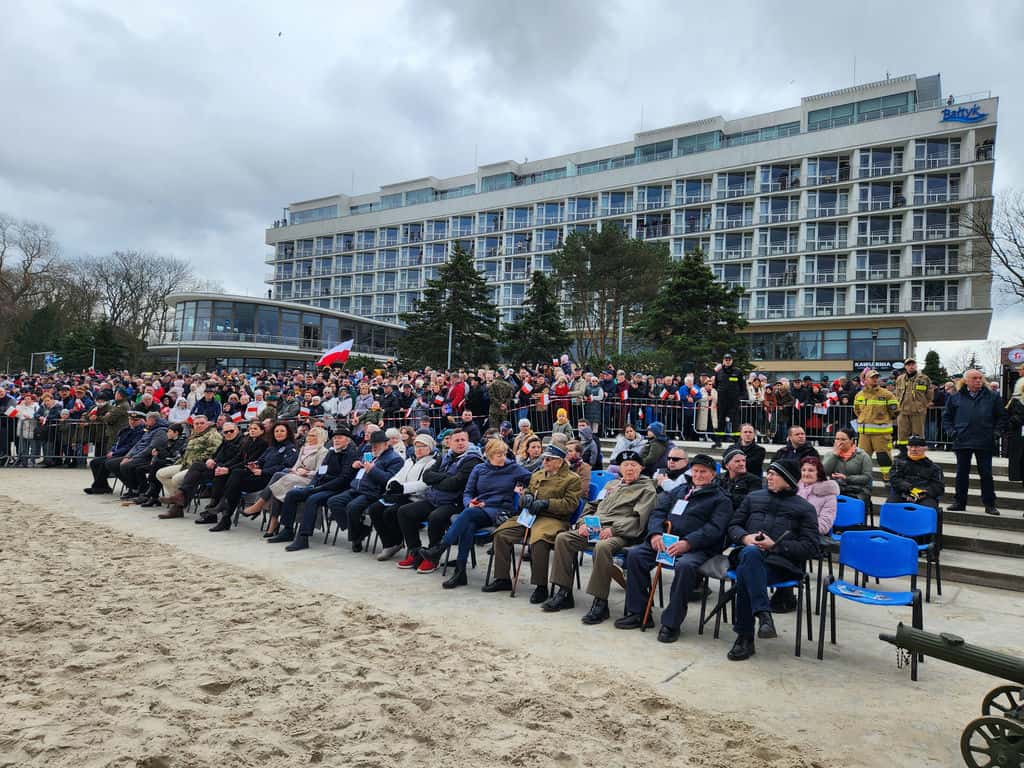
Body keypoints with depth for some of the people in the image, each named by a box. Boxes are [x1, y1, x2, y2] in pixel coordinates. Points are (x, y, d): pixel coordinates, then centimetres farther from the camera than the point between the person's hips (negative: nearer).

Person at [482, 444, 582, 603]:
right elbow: (526, 493, 29)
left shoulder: (572, 479, 2)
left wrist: (545, 503, -15)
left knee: (538, 541, -36)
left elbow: (570, 504, -8)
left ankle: (541, 586, -22)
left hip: (553, 519, -7)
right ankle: (502, 579, 0)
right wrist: (527, 497, 3)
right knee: (501, 534, -10)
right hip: (529, 516, 7)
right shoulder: (537, 475, 24)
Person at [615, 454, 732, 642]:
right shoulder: (678, 491, 25)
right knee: (634, 554, -16)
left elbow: (714, 528, -8)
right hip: (666, 541, 5)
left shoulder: (721, 499, 9)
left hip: (698, 548, -5)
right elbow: (659, 512, 14)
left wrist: (687, 543, -23)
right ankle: (638, 613, -7)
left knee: (685, 565, -37)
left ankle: (671, 623, -25)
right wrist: (655, 534, -9)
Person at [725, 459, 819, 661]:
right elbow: (733, 527, 22)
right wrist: (745, 538, -3)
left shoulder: (805, 508, 14)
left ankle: (744, 637, -30)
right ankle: (763, 613, -41)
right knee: (751, 552, -38)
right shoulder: (753, 497, 26)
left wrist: (775, 545, -9)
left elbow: (810, 547, 3)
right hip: (748, 556, 3)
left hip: (781, 563, -2)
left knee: (745, 574, -36)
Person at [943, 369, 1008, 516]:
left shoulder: (992, 397, 6)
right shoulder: (956, 398, 5)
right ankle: (960, 502, 16)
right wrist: (952, 431, -1)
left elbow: (1002, 416, 11)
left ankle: (989, 504, 12)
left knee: (986, 473, 4)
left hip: (985, 443, -1)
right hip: (962, 442, 1)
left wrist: (997, 431, -1)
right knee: (962, 473, 7)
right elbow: (946, 417, 11)